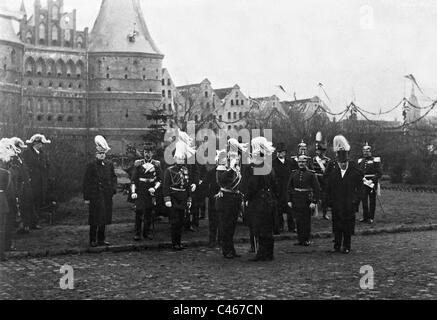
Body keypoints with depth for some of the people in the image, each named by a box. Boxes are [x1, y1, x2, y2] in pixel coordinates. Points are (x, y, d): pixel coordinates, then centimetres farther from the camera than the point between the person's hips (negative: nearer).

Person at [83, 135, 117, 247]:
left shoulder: (109, 164, 8)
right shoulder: (91, 165, -5)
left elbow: (113, 177, 17)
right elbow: (86, 182, -5)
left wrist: (114, 188, -2)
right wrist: (86, 197, -8)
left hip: (107, 196, 5)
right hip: (95, 196, -4)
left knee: (104, 217, 10)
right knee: (95, 219, -1)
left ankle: (101, 239, 20)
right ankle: (93, 240, 7)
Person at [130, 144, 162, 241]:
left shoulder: (156, 164, 5)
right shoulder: (138, 164, 3)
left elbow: (159, 180, 6)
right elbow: (133, 180, 3)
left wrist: (155, 188, -11)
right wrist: (133, 192, -7)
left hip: (151, 192, 2)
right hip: (140, 192, -2)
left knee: (149, 213, 8)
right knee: (139, 212, -6)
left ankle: (146, 232, 20)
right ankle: (137, 233, 2)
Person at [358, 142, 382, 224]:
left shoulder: (375, 160, -1)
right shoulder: (360, 161, 13)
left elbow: (379, 173, -6)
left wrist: (372, 181, -17)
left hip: (372, 183, -4)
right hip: (363, 183, 4)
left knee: (372, 201, 2)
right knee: (364, 200, 2)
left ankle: (371, 218, 7)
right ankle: (365, 217, 10)